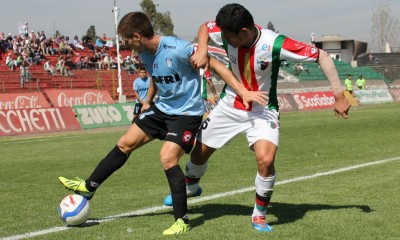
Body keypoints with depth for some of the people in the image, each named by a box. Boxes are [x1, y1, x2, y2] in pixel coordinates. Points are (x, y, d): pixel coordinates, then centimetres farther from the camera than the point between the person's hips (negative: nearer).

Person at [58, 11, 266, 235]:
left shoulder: (177, 49, -28)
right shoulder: (145, 54, -2)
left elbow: (216, 65, -24)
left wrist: (243, 91, -30)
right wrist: (148, 101, 32)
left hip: (187, 112, -8)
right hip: (162, 108, 8)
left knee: (167, 157, -22)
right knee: (125, 143, 10)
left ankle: (183, 221, -11)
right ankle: (89, 187, 26)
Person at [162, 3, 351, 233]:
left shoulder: (275, 44, -31)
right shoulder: (226, 34, -18)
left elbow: (322, 56, -24)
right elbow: (204, 27, 6)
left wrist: (339, 95, -25)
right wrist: (202, 50, -16)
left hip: (263, 112, -4)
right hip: (229, 106, 4)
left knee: (266, 160, -26)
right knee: (199, 151, 13)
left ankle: (259, 215, -1)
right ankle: (191, 187, 48)